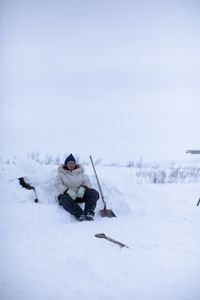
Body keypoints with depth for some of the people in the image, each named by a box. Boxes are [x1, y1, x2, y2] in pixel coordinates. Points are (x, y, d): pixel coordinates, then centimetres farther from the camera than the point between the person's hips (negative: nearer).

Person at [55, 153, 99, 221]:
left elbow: (87, 182, 9)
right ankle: (80, 215, -52)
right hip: (67, 194, -3)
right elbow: (59, 185, -5)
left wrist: (83, 188, -16)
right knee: (66, 200, -39)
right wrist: (67, 191, -25)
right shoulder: (61, 174, 11)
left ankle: (89, 213, -39)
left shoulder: (80, 173, 19)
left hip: (80, 194, 3)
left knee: (94, 193, -23)